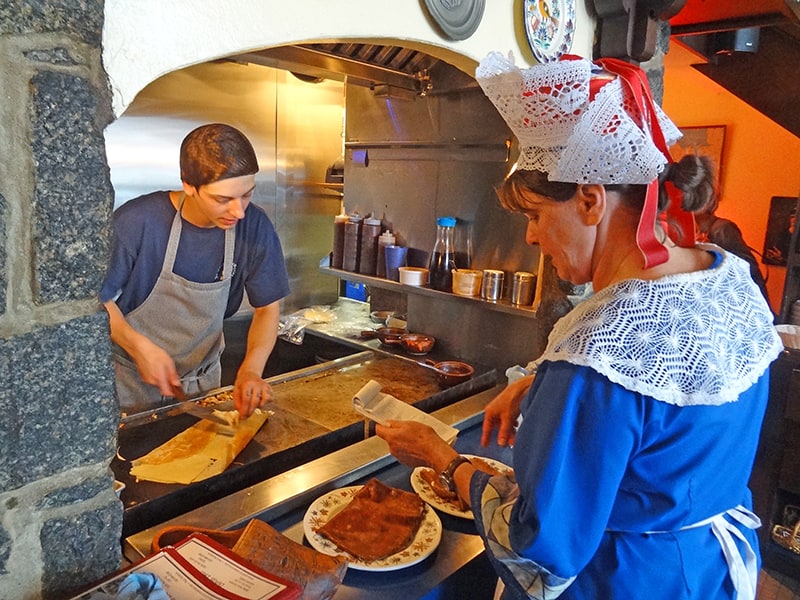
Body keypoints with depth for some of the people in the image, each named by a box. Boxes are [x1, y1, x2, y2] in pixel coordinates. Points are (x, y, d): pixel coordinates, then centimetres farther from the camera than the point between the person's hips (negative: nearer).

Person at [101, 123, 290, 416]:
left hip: (202, 381, 3)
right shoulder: (136, 222, -26)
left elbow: (267, 308, -8)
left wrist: (250, 369, -22)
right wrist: (140, 347, -24)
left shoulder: (254, 227, -18)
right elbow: (95, 297, -13)